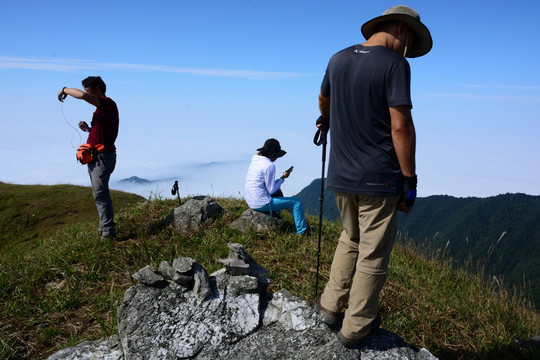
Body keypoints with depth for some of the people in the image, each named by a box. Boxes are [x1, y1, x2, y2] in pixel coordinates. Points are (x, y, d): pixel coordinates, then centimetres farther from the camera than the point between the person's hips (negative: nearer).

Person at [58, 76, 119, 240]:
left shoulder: (108, 103, -11)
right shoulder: (101, 108, 20)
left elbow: (83, 95, -27)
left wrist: (65, 90, -9)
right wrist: (88, 128, 10)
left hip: (103, 155, -11)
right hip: (95, 156, 11)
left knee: (100, 193, -12)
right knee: (99, 194, 14)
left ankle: (108, 232, -9)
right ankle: (105, 227, 23)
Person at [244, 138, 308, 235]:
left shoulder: (255, 161, 7)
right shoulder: (269, 165, -19)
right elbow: (271, 190, -16)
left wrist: (277, 189, 12)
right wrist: (283, 177, -4)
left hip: (249, 201, 9)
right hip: (261, 204, -9)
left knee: (278, 193, 37)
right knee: (296, 202, 4)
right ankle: (302, 232, 11)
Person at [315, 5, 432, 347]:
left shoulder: (337, 60, 8)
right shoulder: (394, 64, -12)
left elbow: (324, 99, 26)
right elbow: (400, 126, -17)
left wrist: (325, 121, 48)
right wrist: (410, 181, -10)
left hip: (341, 177, 6)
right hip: (379, 179, -6)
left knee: (350, 239, 25)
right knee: (373, 255, 8)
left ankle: (331, 306, 29)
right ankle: (355, 328, 20)